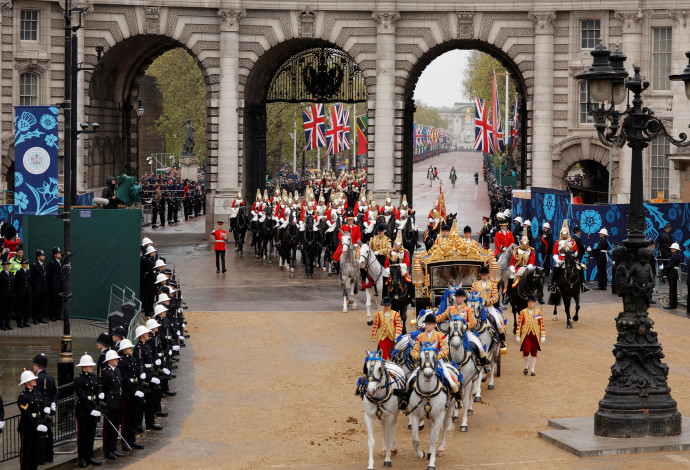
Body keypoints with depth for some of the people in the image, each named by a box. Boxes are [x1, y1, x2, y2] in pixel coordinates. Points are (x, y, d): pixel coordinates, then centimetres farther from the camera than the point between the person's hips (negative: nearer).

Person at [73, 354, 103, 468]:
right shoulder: (79, 379, -12)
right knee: (82, 435, 2)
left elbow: (98, 394, 8)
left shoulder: (94, 377, 9)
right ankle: (82, 459, 9)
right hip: (82, 410, -7)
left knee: (91, 434, 12)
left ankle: (89, 457, 20)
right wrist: (91, 410, -19)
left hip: (93, 410, 7)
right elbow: (83, 397, -16)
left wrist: (97, 409, -4)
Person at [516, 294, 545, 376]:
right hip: (526, 335, -1)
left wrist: (543, 336, 0)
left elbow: (542, 325, 5)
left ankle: (532, 370, 15)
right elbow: (519, 324, 3)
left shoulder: (539, 312, 4)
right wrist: (517, 335, 0)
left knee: (534, 352, 5)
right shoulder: (523, 312, 2)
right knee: (526, 351, -13)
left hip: (535, 335, 1)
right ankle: (526, 366, 13)